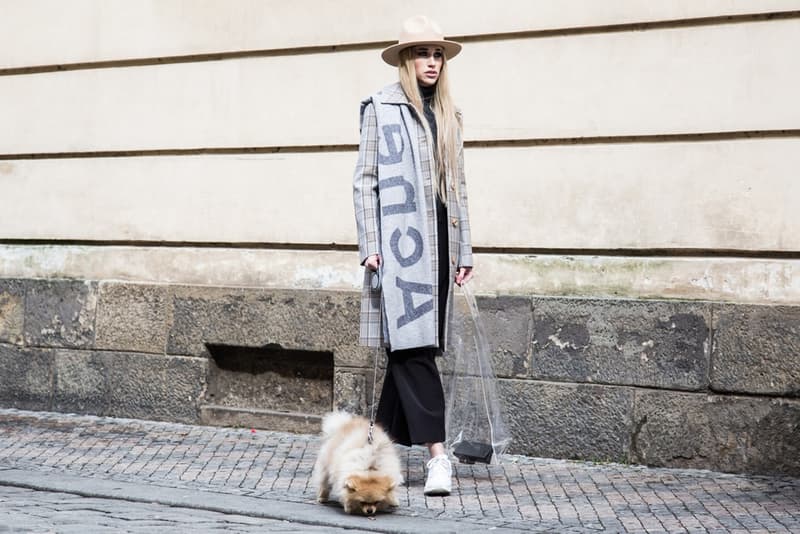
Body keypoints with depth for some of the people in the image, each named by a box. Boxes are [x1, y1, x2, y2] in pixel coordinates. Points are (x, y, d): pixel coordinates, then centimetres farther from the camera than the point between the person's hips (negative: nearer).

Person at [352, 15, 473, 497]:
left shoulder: (449, 115, 18)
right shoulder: (382, 108, 3)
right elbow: (365, 180, -1)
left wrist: (464, 250, 15)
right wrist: (370, 245, -9)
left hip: (439, 242, 6)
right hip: (400, 240, -6)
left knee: (414, 346, 6)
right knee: (412, 344, -10)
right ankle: (438, 455, -13)